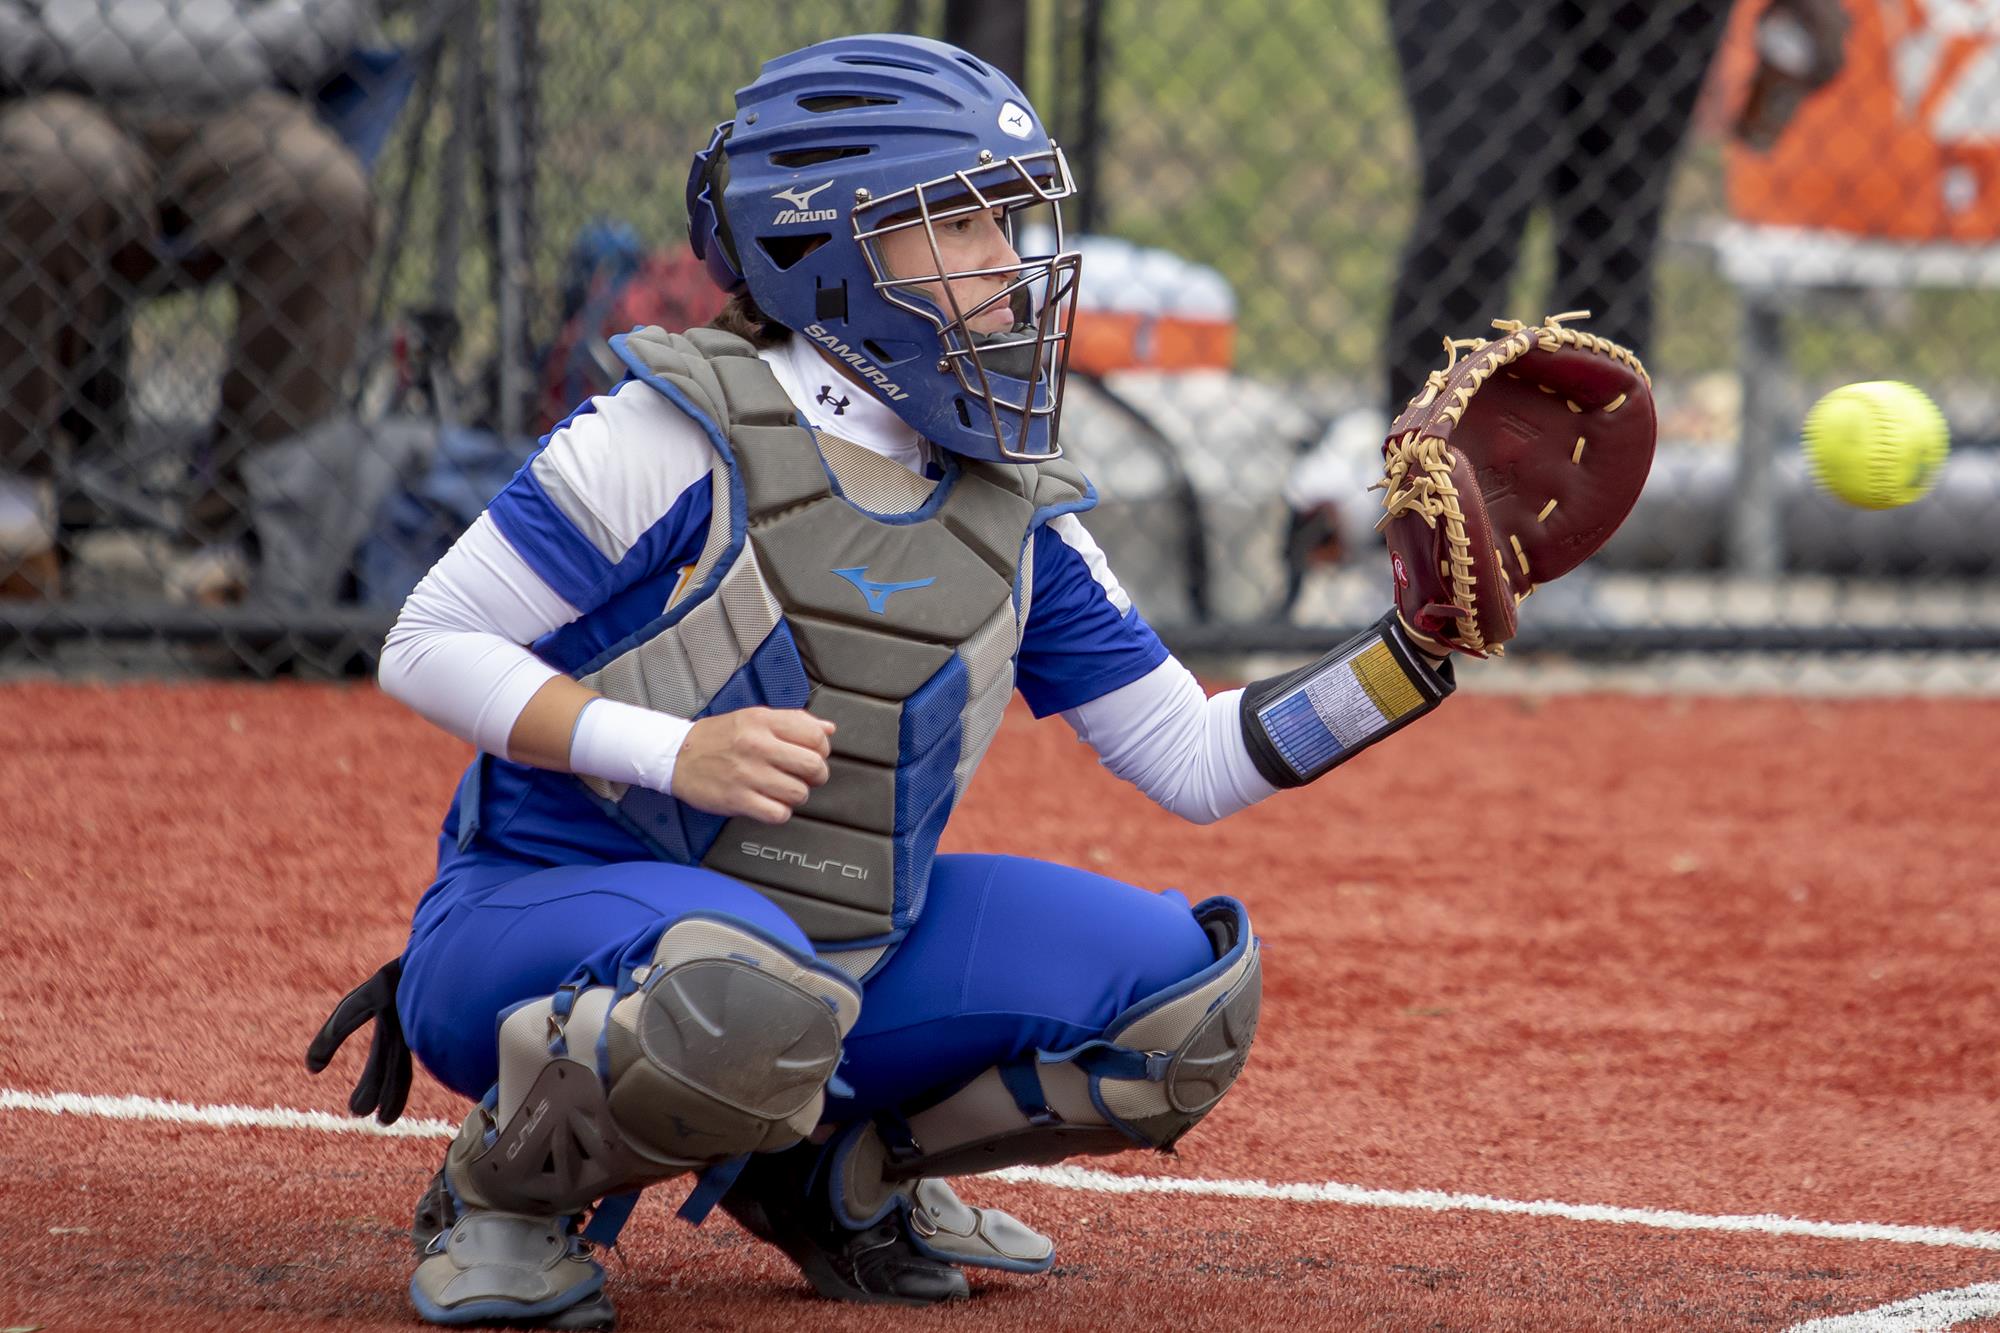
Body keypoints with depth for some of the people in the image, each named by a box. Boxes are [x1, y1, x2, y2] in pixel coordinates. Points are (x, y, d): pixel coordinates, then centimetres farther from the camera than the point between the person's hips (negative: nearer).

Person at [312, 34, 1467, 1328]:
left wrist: (1420, 649, -4)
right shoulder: (683, 437, -14)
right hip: (557, 915, -6)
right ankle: (507, 1197, -9)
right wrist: (678, 754, -26)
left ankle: (832, 1173, 13)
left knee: (1191, 989, -6)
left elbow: (1192, 760, 7)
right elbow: (428, 645, -14)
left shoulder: (1018, 512, 5)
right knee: (754, 997, -41)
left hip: (840, 949, 7)